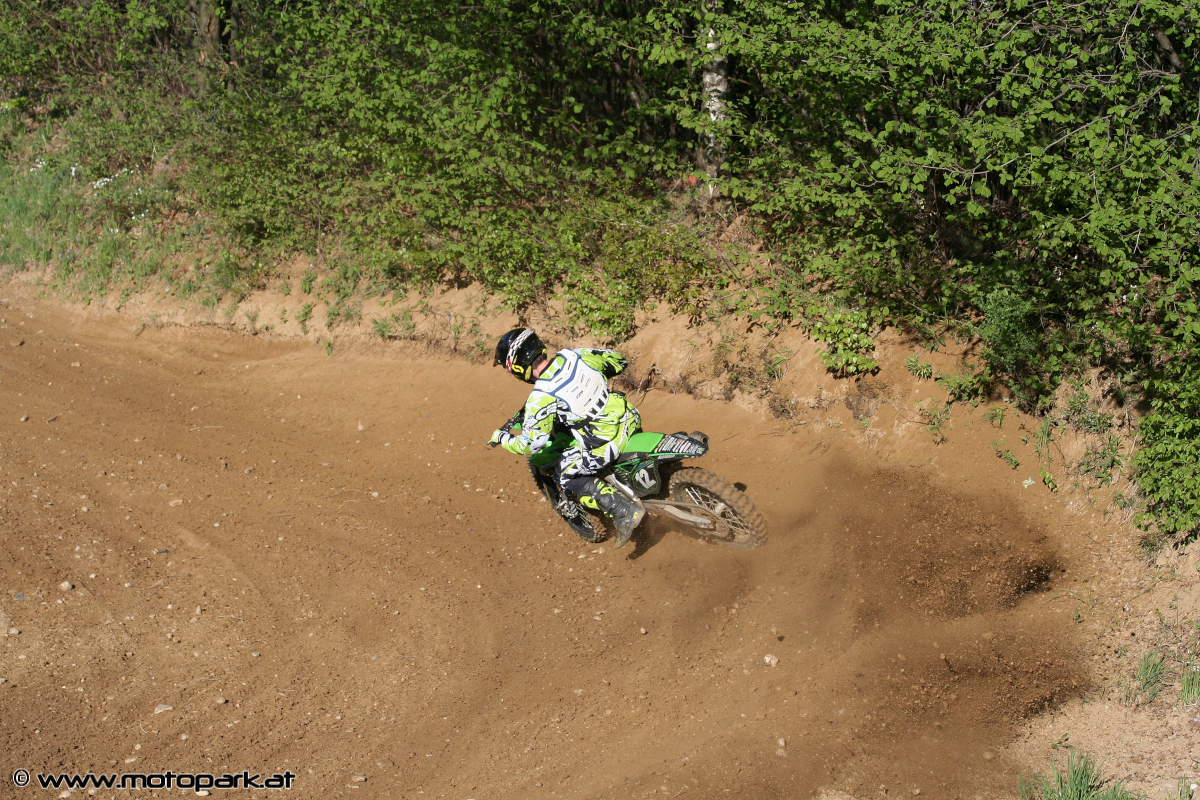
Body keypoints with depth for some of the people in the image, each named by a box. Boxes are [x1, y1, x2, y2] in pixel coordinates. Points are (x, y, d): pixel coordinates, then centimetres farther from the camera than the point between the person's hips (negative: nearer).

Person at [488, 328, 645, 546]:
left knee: (567, 476, 6)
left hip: (607, 441, -8)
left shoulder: (540, 398, -19)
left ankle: (624, 511, -5)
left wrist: (500, 437, -3)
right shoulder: (572, 355, 0)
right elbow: (617, 360, 13)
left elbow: (532, 444, -21)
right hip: (630, 418, 8)